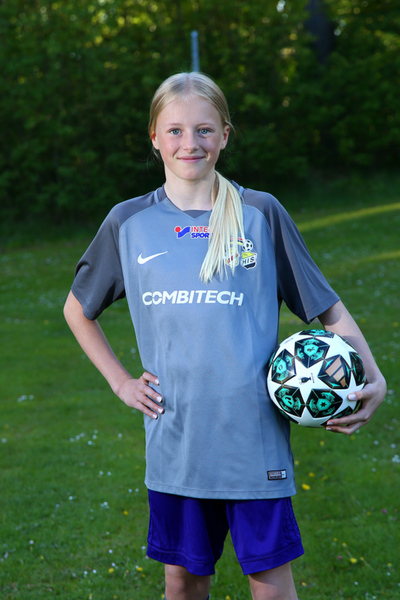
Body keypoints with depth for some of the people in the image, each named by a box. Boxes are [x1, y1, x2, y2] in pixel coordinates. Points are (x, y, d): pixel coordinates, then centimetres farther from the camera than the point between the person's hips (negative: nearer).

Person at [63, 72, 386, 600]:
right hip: (175, 443, 2)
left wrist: (373, 377, -9)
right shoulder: (129, 223, 5)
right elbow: (78, 309, 19)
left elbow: (326, 306, 4)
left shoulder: (260, 214, 1)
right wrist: (120, 381, 10)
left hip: (255, 437, -2)